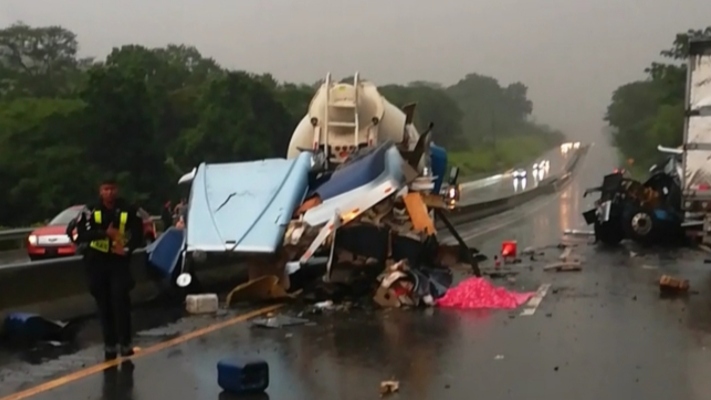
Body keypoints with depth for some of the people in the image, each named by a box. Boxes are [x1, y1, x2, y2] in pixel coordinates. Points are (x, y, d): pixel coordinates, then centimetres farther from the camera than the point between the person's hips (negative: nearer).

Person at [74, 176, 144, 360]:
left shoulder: (128, 210, -2)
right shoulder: (91, 211, -3)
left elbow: (138, 234, 1)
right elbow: (82, 233, -14)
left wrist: (128, 248, -18)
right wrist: (105, 233, -26)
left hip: (119, 261, -1)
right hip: (96, 262, 1)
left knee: (120, 301, -10)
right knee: (104, 305, 6)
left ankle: (125, 343, -4)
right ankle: (110, 345, 15)